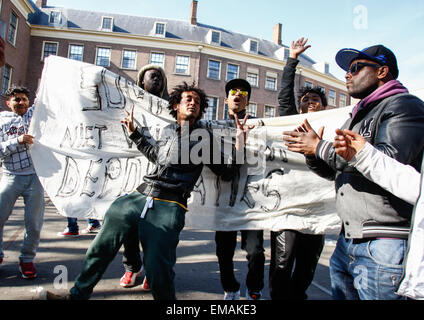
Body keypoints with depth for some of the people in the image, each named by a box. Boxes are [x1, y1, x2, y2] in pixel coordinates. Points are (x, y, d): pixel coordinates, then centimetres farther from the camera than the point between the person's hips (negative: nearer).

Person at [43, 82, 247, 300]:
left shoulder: (205, 138, 6)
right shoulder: (167, 131, 19)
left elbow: (225, 173, 5)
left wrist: (238, 144, -7)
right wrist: (134, 132, 39)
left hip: (169, 206, -5)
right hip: (139, 196, 5)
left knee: (157, 270, -12)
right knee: (100, 247, 9)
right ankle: (77, 294, 30)